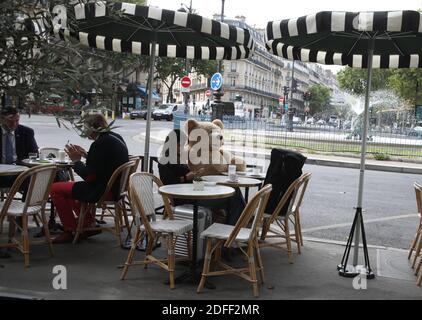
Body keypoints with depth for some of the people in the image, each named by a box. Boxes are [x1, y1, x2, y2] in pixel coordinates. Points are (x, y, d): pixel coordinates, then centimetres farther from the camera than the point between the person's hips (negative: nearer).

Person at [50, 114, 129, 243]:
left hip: (104, 190, -10)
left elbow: (89, 177, -21)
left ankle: (71, 231, 7)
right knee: (73, 186, 31)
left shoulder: (99, 144, -22)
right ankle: (89, 225, 31)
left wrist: (76, 160, -9)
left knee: (56, 189, -4)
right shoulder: (116, 137, 7)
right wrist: (86, 155, 12)